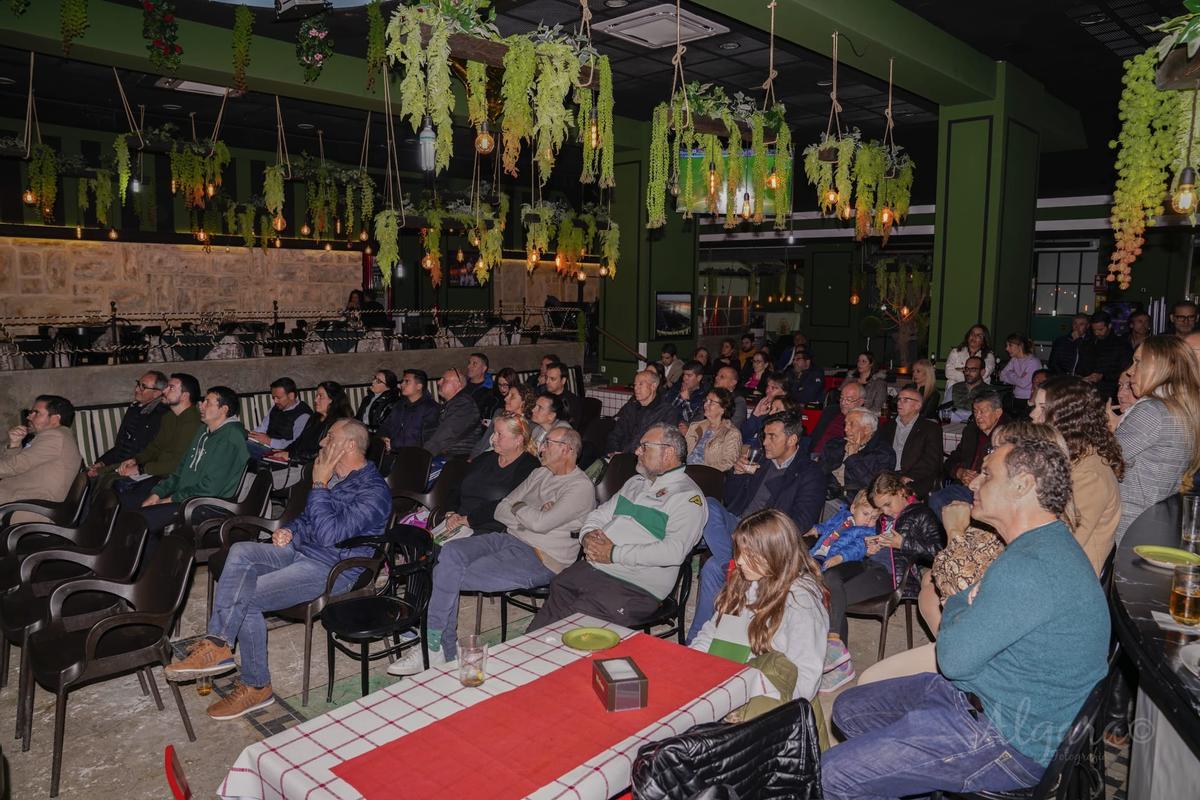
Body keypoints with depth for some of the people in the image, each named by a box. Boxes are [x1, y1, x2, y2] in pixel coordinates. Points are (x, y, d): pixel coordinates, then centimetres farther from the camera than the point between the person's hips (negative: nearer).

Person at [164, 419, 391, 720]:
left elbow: (329, 534, -26)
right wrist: (289, 530, 5)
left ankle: (256, 686, -6)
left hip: (333, 570, -9)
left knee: (244, 597, -18)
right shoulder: (334, 477, 12)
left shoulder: (374, 491, -17)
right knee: (241, 551, -15)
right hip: (301, 551, 9)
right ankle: (217, 644, -21)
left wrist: (319, 486, -19)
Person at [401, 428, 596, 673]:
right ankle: (447, 652, -15)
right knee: (450, 552, -19)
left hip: (541, 559, -8)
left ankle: (434, 649, -2)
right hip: (508, 537, 8)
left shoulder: (582, 488, -8)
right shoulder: (540, 473, 19)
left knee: (449, 575, -19)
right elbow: (500, 510, 14)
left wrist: (518, 506, -1)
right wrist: (530, 515, -4)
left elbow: (540, 523, -20)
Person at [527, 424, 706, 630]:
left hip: (636, 587, -7)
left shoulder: (688, 496, -5)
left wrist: (614, 554, -17)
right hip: (593, 567, 7)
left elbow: (674, 551, -18)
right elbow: (599, 514, 25)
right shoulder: (635, 482, 22)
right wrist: (588, 536, 0)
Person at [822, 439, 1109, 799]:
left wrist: (959, 604, -5)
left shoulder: (1030, 568, -29)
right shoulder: (1043, 544, 8)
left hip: (1014, 740, -11)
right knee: (848, 709, 15)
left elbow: (954, 658, -25)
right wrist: (971, 606, -8)